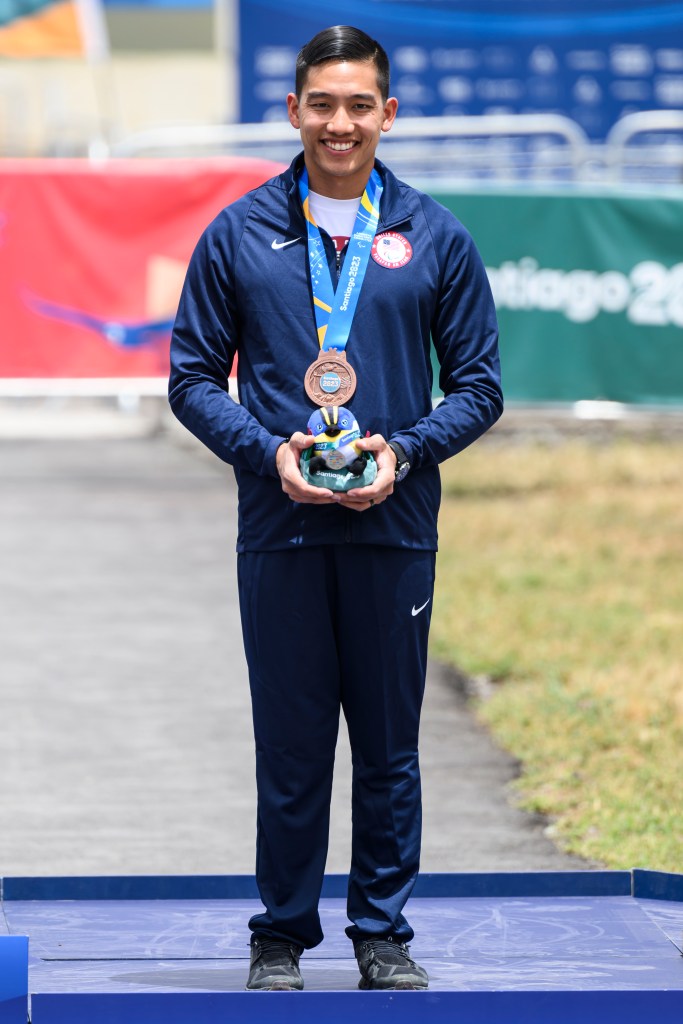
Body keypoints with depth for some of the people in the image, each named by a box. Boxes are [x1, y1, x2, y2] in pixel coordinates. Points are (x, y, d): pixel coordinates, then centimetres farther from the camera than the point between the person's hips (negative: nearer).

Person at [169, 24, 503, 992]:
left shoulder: (435, 238, 5)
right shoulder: (239, 235, 3)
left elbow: (478, 381, 8)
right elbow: (194, 375, 6)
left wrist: (405, 450, -9)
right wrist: (268, 450, -10)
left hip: (395, 526, 1)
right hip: (280, 530, -1)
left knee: (389, 746, 6)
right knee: (290, 747, 3)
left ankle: (384, 934, 16)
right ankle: (282, 936, 14)